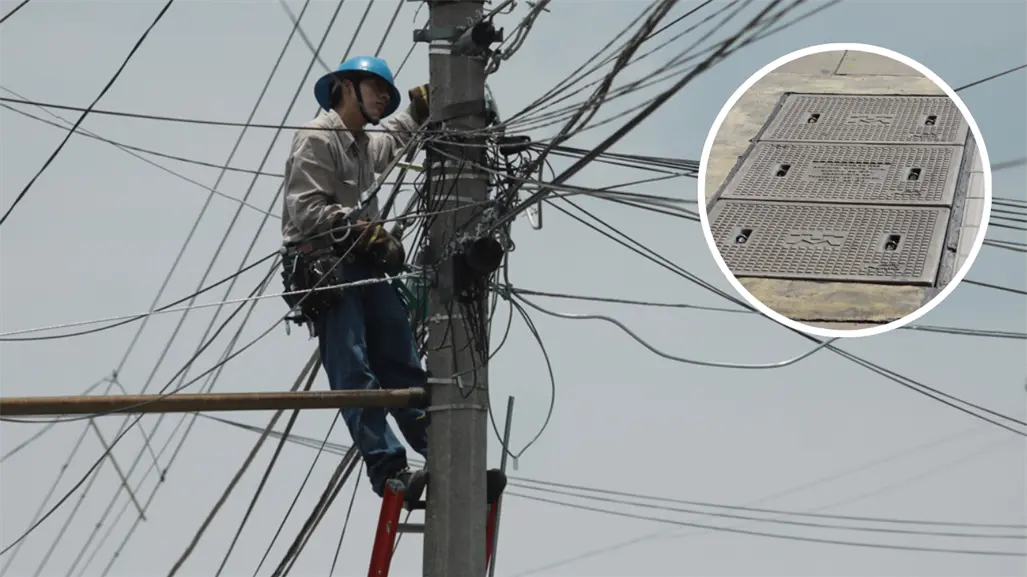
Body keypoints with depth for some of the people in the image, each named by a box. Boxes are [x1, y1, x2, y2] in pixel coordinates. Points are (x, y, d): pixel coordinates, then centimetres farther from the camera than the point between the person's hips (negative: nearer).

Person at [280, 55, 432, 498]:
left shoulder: (366, 145, 24)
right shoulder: (316, 138, -6)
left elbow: (395, 135, 49)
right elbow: (306, 210, -16)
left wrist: (417, 112, 32)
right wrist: (365, 232, -19)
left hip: (363, 266, 9)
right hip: (323, 267, -9)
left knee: (403, 366, 4)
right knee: (353, 372, -14)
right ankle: (387, 468, -20)